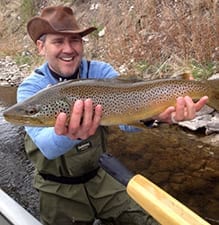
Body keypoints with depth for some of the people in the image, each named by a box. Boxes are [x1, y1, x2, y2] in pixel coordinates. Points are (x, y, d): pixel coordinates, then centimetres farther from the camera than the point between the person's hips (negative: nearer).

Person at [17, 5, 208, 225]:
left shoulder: (100, 71, -10)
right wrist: (66, 135, -56)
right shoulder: (31, 88, -16)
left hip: (97, 180, 3)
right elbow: (47, 145, -33)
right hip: (58, 191, -2)